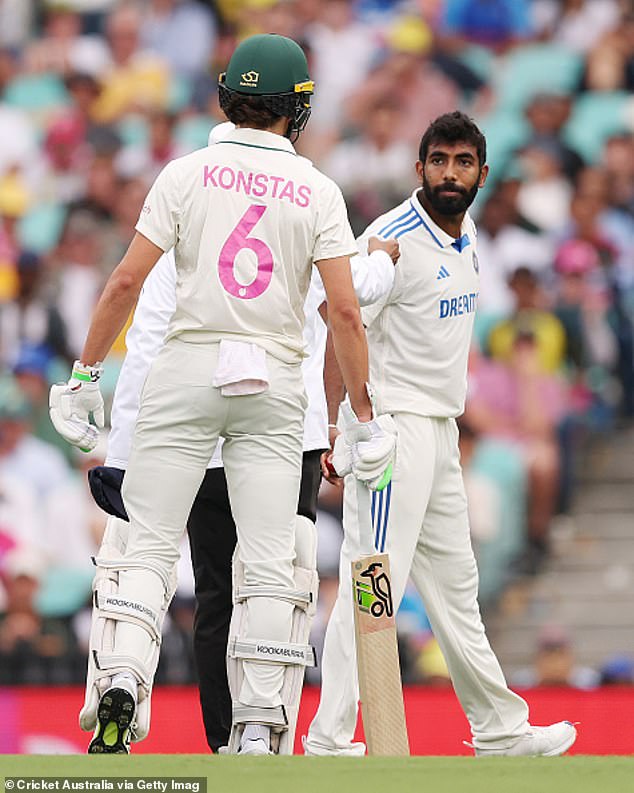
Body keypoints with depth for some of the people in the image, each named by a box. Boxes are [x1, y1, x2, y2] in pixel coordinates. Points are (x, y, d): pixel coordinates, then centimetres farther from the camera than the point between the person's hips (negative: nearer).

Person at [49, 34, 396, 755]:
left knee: (150, 542, 3)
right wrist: (364, 416, 3)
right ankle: (257, 730, -3)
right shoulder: (317, 192, 2)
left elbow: (127, 281, -3)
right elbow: (344, 310, -3)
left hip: (187, 370, 0)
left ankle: (122, 678, -20)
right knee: (268, 561, 2)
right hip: (275, 384, 0)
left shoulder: (188, 173, 0)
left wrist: (85, 373, 5)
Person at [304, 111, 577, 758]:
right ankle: (330, 739, -14)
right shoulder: (394, 239, -15)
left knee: (454, 583, 17)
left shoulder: (467, 238, 12)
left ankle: (499, 727, 26)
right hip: (394, 427, -9)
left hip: (440, 431, 9)